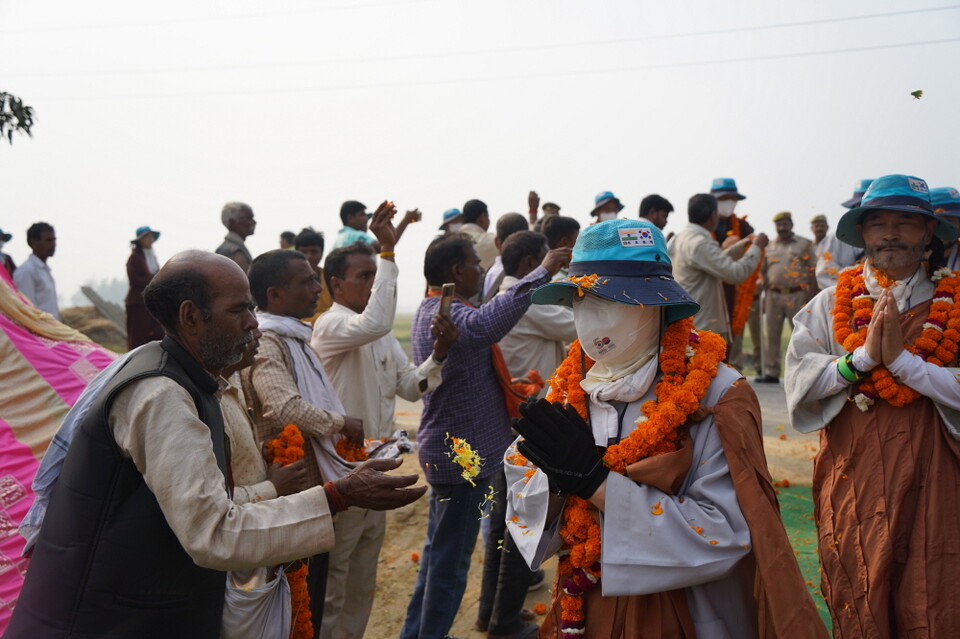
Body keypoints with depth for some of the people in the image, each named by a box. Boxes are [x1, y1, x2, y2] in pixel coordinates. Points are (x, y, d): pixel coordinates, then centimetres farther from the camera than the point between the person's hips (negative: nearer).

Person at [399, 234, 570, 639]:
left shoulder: (431, 310, 11)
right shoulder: (448, 314, -24)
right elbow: (486, 325, -46)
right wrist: (541, 274, -45)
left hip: (446, 449, 11)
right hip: (462, 453, -11)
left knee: (439, 548, 21)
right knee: (452, 555, 3)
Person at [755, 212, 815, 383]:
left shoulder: (805, 244, 3)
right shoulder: (769, 247, 14)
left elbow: (813, 272, -2)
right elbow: (763, 272, 15)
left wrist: (810, 297, -9)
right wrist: (765, 295, 5)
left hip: (797, 296, -4)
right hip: (773, 296, 4)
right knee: (772, 336, 6)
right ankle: (771, 373, 12)